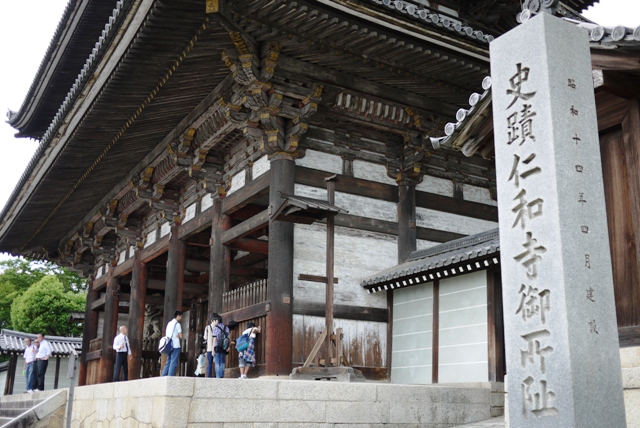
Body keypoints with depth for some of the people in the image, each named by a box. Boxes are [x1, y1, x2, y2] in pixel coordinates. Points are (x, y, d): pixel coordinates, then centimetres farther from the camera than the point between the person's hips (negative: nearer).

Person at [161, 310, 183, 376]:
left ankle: (164, 376, 6)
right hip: (175, 345, -8)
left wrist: (176, 336, 9)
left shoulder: (169, 323, 16)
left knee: (168, 362, 11)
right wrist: (177, 335, 7)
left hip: (169, 345, 8)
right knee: (173, 363, -8)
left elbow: (167, 335, 18)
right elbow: (180, 336, -11)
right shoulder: (177, 324, -7)